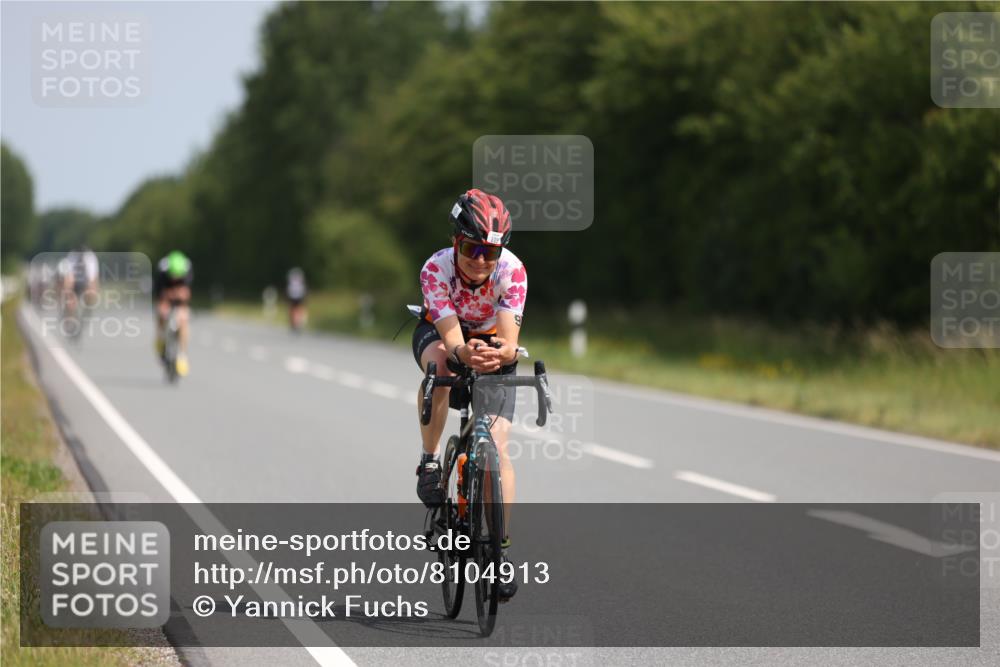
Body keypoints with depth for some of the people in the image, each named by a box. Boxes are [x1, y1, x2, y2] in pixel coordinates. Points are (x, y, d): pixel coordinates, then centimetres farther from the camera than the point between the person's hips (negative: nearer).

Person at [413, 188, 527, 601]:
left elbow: (510, 341, -37)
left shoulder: (512, 271, -31)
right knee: (439, 364, -39)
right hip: (441, 333, 0)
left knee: (497, 444, -15)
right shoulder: (436, 268, -33)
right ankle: (430, 462, -18)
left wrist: (501, 352, -60)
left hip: (492, 342, 0)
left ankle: (501, 549, -9)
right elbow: (452, 339, -39)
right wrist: (465, 353, -62)